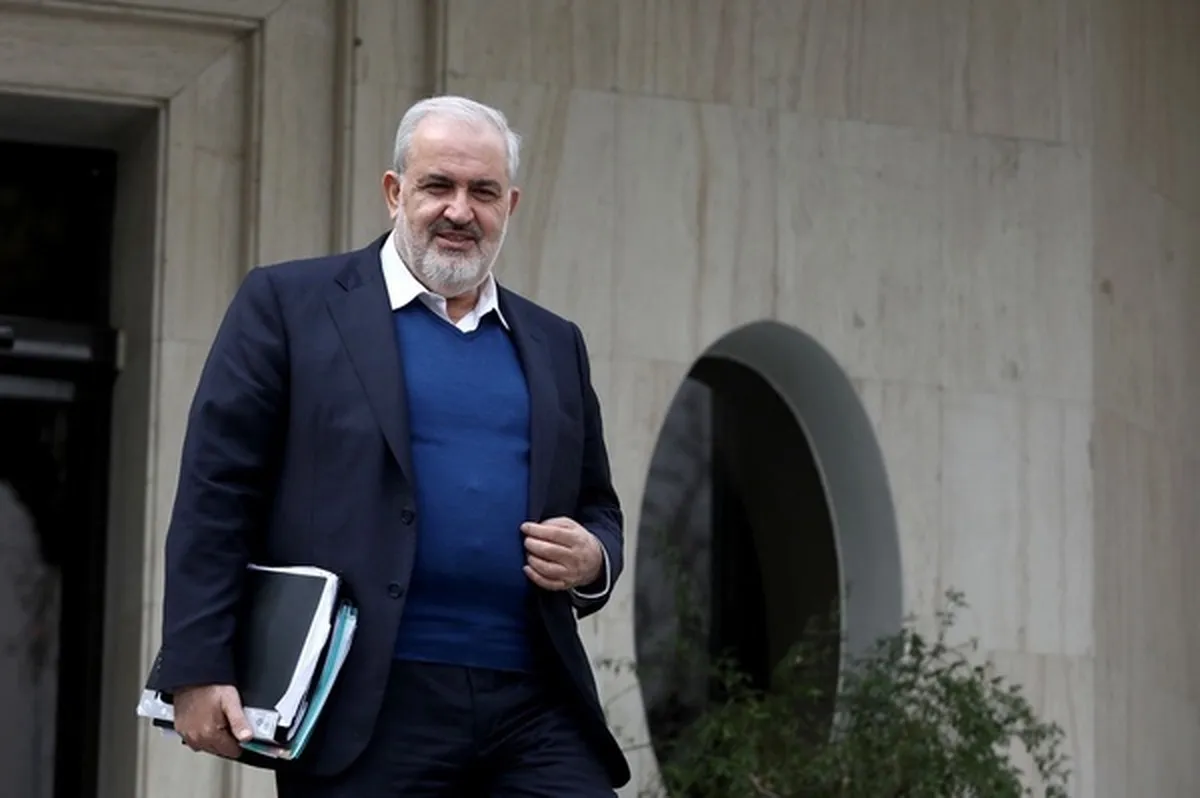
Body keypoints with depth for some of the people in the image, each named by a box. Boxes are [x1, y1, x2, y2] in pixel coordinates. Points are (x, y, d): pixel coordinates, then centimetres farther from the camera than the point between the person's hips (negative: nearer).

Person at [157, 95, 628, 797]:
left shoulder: (554, 345, 19)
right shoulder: (288, 304, 5)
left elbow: (598, 509, 26)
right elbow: (215, 494, 0)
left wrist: (593, 561, 1)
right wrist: (199, 671, -9)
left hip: (534, 711, 4)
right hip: (368, 711, -4)